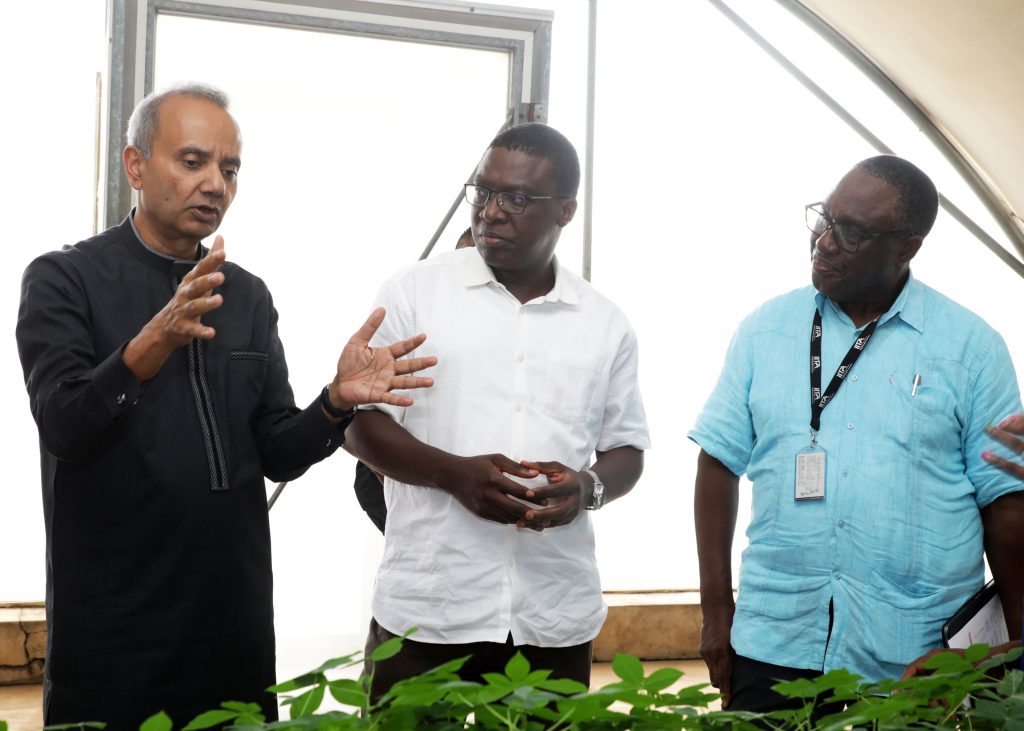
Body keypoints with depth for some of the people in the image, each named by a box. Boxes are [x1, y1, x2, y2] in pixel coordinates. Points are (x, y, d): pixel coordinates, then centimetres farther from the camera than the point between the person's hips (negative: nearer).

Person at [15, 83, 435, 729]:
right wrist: (152, 345, -34)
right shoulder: (65, 279, -4)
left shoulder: (248, 296, 10)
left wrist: (337, 402, -14)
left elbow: (277, 455, 6)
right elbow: (64, 427, -18)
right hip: (111, 630, -4)